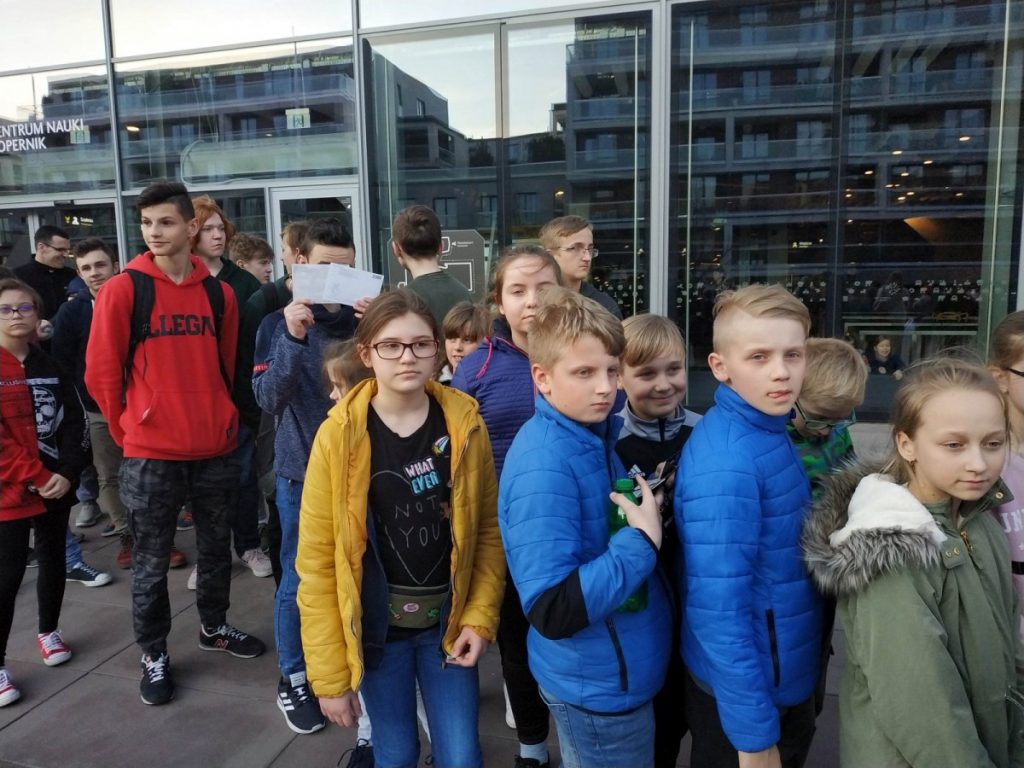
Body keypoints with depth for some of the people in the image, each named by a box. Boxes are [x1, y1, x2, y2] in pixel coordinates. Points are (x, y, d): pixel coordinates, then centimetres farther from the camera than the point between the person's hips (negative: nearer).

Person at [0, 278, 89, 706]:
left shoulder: (51, 368, 8)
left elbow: (74, 423, 4)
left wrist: (66, 473, -10)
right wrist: (35, 478, -16)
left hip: (56, 488, 5)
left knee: (53, 562, 16)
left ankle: (48, 631, 36)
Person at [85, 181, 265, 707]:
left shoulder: (219, 294, 4)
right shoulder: (122, 290, -7)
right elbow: (101, 373, -5)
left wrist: (224, 422, 10)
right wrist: (130, 433, 0)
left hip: (216, 449, 4)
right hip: (150, 453, -3)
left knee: (216, 548, 18)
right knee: (151, 562, 10)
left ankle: (214, 628, 39)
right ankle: (154, 654, 28)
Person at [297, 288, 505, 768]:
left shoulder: (466, 424, -8)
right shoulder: (339, 436, -14)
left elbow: (489, 528, 2)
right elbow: (317, 559, -10)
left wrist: (481, 616, -6)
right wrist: (329, 672, -8)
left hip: (447, 621, 1)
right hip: (376, 626, -1)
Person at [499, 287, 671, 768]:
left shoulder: (592, 435, -2)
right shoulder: (543, 467, -27)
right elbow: (552, 612, -30)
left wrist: (648, 503, -3)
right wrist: (642, 541, -26)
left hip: (615, 670, 8)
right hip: (600, 686, -8)